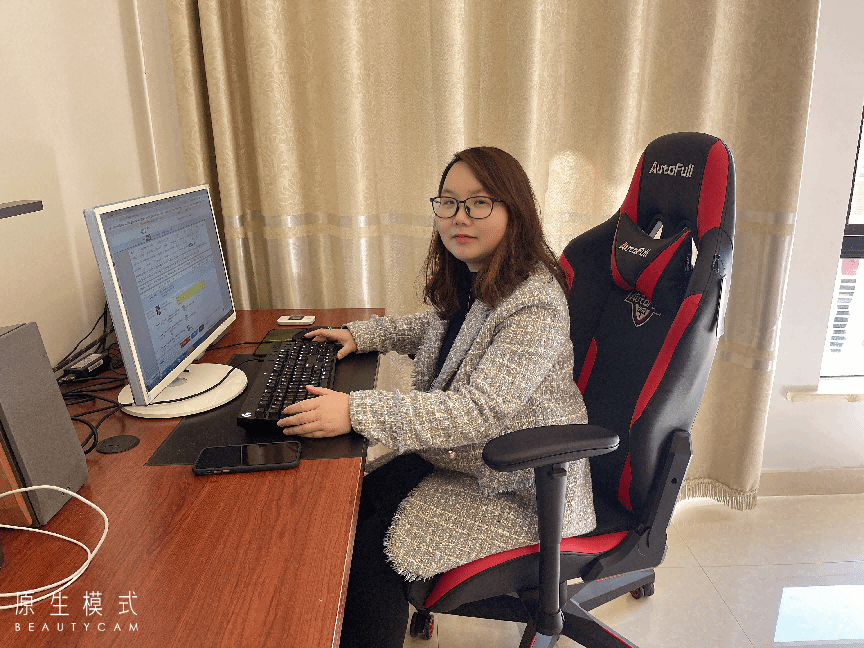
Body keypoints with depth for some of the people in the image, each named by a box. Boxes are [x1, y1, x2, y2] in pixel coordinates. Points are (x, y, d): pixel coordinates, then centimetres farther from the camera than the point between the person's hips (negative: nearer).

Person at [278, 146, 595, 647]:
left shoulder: (535, 306, -27)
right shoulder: (471, 281, 1)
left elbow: (480, 410, -33)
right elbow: (438, 327, 22)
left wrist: (356, 411, -36)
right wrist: (360, 334, 10)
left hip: (516, 490, -8)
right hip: (457, 457, 9)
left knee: (373, 554, -14)